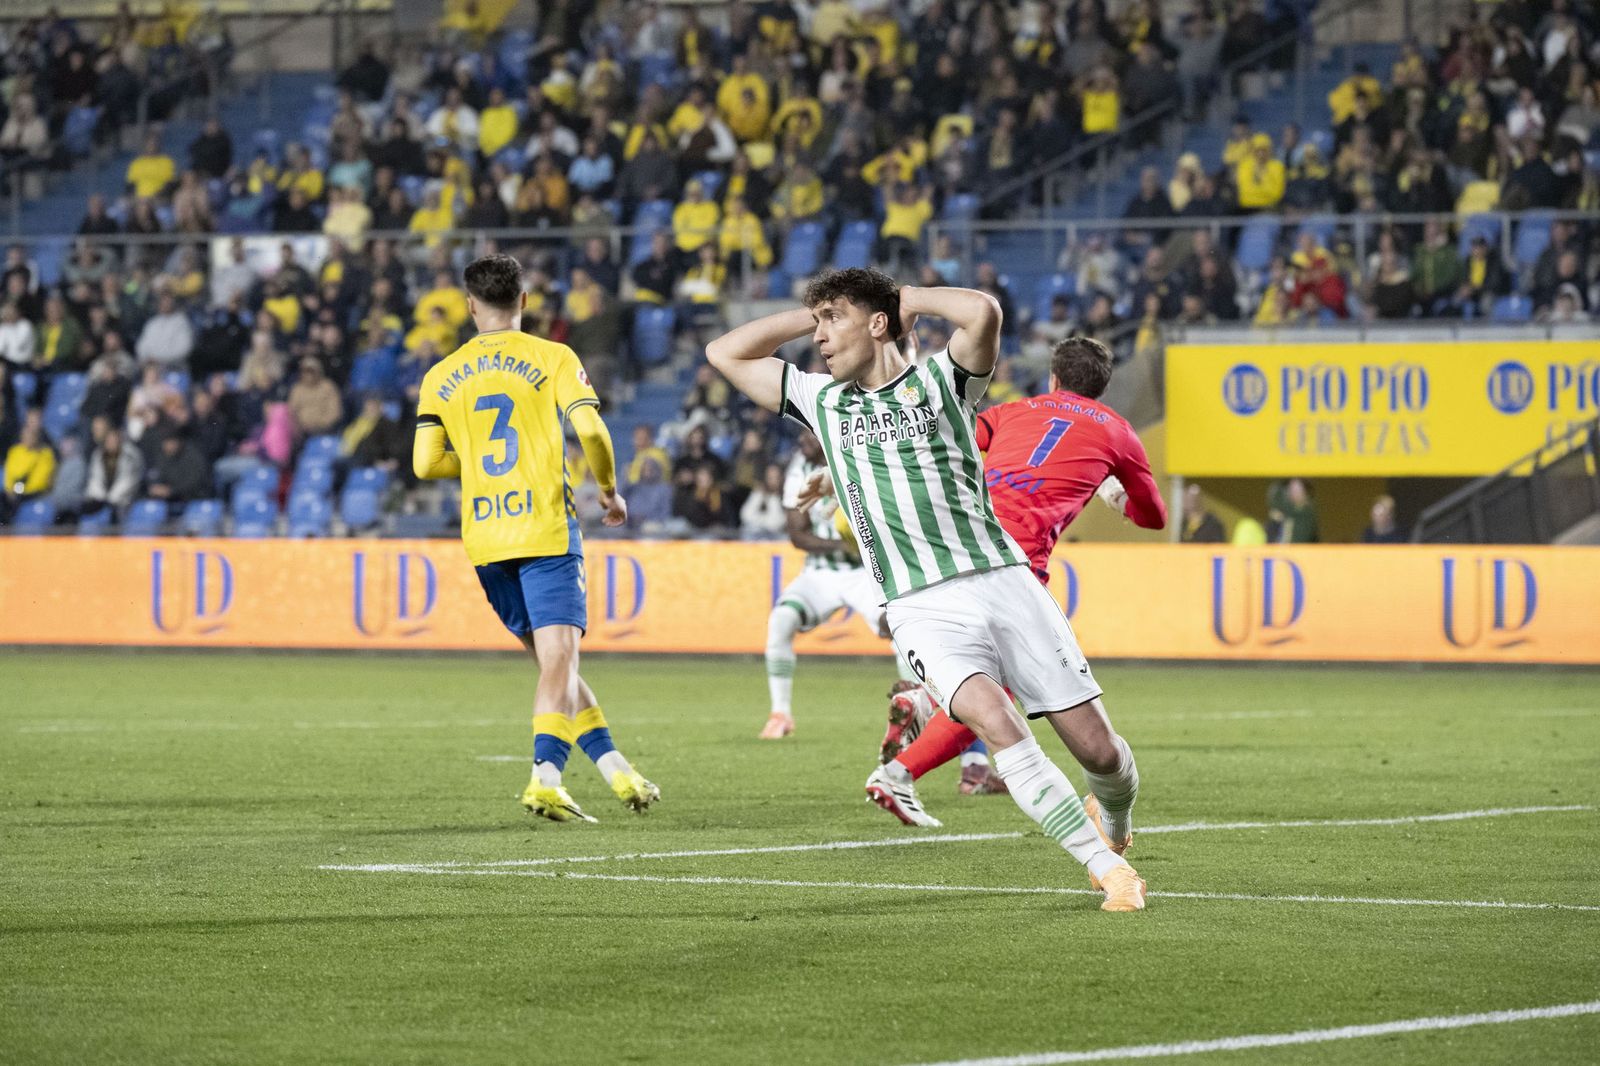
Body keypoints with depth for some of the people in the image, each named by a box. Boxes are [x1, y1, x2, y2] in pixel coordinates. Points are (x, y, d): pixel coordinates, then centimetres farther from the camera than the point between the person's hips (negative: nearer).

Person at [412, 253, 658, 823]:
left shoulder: (441, 377, 10)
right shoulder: (552, 358, 1)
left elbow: (425, 462, 3)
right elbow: (590, 430, -11)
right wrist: (610, 491, 6)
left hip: (484, 540, 4)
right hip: (545, 530, -4)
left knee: (553, 661, 14)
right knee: (560, 659, -8)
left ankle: (613, 766, 12)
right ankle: (545, 776, -28)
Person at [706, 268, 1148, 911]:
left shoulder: (940, 380, 7)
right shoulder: (822, 402, 17)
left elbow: (984, 312, -14)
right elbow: (725, 353, 21)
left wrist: (908, 298, 3)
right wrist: (814, 314, 16)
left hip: (1004, 583, -1)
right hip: (923, 610, 1)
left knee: (1098, 750, -1)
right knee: (998, 727, -26)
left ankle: (1114, 821, 34)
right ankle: (1108, 870, -20)